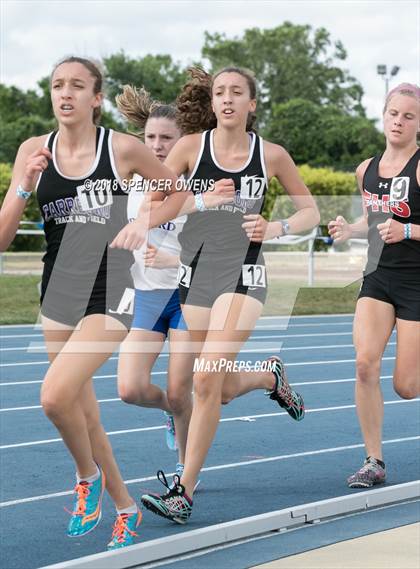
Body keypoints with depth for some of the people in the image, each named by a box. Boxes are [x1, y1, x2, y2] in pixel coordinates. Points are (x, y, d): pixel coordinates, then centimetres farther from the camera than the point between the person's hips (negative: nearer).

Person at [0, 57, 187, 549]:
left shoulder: (122, 148, -8)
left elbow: (178, 191, 9)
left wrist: (145, 222, -8)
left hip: (110, 293, -5)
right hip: (58, 292, 5)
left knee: (55, 396, -22)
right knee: (83, 415, 12)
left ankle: (88, 477, 6)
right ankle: (124, 508, 33)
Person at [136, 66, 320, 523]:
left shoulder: (271, 155, 0)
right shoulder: (191, 146, -1)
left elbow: (310, 211, 10)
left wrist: (276, 228, -9)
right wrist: (202, 200, -17)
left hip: (243, 275, -3)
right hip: (195, 275, 3)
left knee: (206, 379, -17)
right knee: (225, 388, 12)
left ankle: (184, 492, -10)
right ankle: (270, 376, 48)